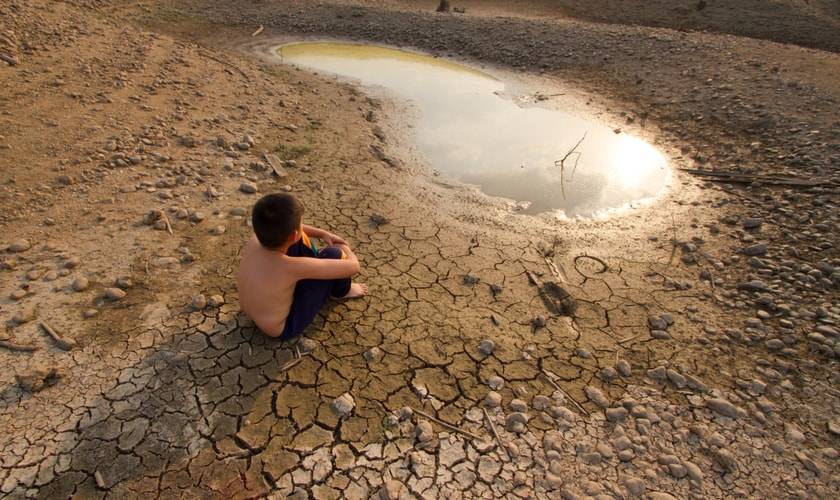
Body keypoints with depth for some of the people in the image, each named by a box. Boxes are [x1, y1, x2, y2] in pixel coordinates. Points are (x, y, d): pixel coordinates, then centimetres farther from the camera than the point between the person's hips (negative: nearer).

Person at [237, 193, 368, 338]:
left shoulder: (254, 240, -18)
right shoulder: (293, 267, -37)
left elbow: (283, 228, 6)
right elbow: (353, 266, -29)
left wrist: (323, 234, 4)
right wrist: (345, 250, -6)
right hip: (284, 327, -6)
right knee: (332, 254, -16)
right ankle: (342, 291, 17)